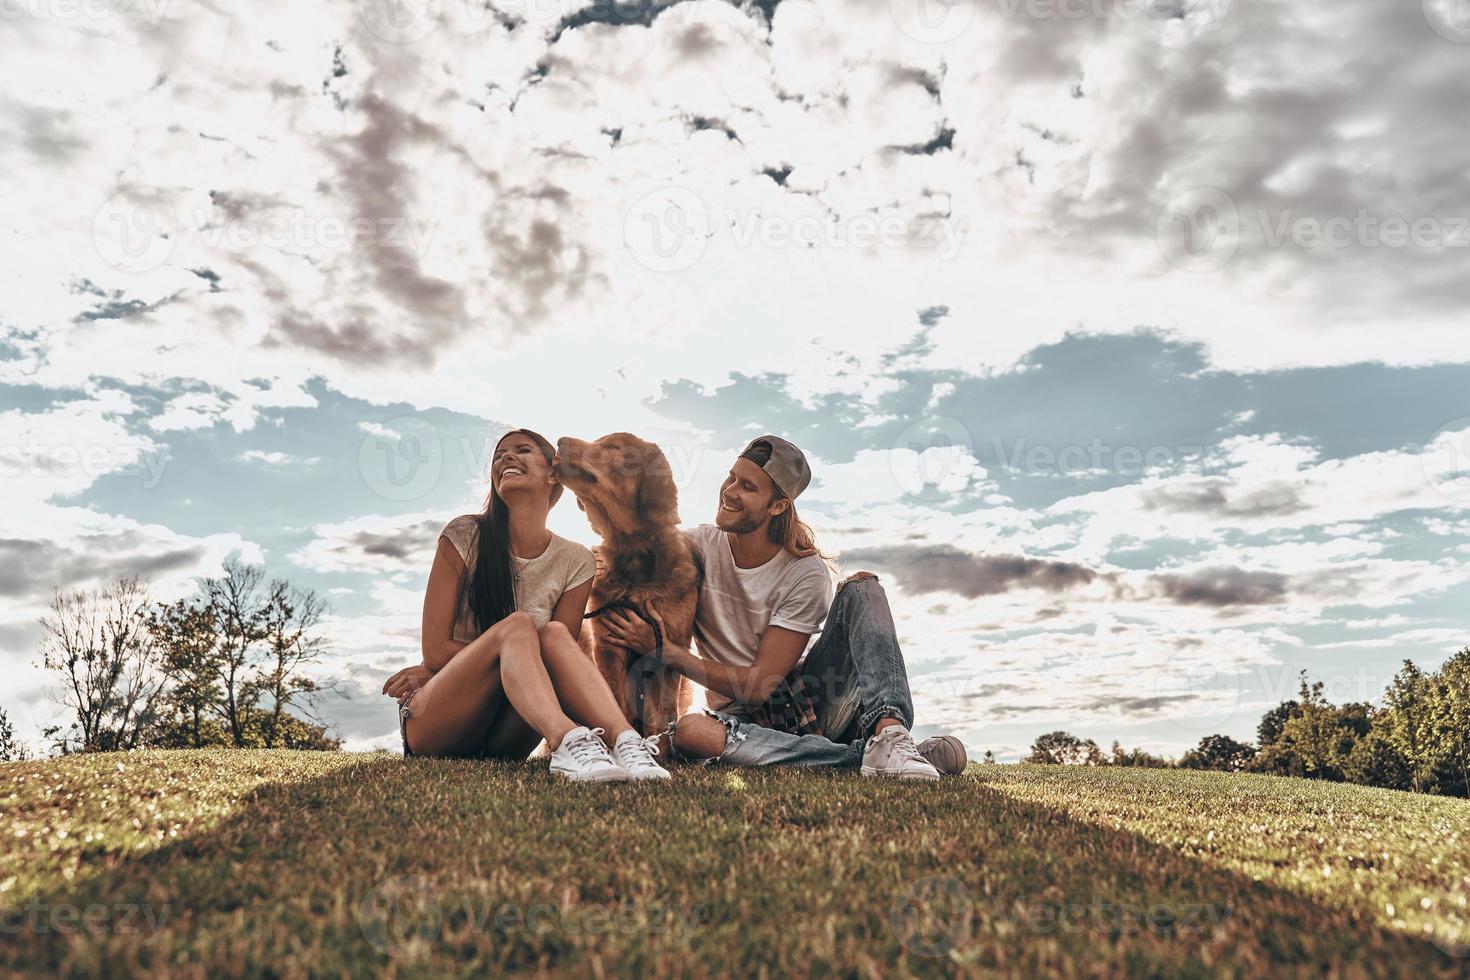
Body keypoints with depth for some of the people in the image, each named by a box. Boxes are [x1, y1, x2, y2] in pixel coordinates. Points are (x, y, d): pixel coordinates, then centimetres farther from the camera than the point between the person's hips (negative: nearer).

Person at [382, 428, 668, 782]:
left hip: (502, 741, 2)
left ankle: (623, 741, -48)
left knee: (554, 633, -25)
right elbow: (435, 650, -7)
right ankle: (568, 742, -54)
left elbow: (556, 649, -5)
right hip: (431, 725, -2)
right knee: (517, 625, -28)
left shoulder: (575, 562, 1)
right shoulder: (465, 536, -4)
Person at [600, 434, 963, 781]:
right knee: (689, 731, -36)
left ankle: (888, 730, -39)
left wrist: (667, 653, -19)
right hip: (742, 716, 2)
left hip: (804, 700, -1)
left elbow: (759, 684, -15)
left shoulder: (807, 574, -13)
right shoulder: (696, 546, -4)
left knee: (861, 587, -19)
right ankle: (867, 752, -34)